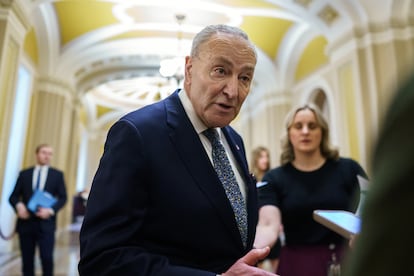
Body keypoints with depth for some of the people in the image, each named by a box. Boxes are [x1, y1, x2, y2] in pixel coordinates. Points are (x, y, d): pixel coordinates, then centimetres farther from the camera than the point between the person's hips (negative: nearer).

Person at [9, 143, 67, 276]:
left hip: (46, 223, -2)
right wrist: (19, 205, -13)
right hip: (26, 222, 2)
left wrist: (51, 210, -13)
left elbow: (63, 198, 3)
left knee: (47, 258, -6)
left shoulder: (57, 174, 8)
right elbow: (13, 196, 8)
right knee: (27, 259, 7)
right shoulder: (24, 174, 12)